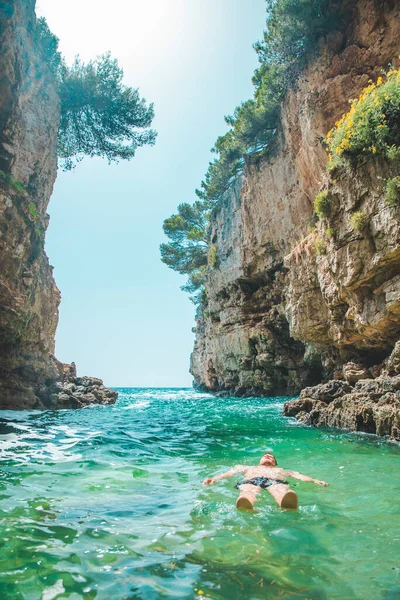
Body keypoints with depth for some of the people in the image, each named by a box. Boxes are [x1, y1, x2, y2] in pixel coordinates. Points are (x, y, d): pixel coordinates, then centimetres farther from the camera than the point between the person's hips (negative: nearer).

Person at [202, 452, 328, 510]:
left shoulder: (281, 470, 43)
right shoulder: (249, 468, 43)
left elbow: (298, 475, 27)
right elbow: (231, 472, 27)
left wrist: (315, 481, 8)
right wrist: (214, 479, 10)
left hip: (275, 481, 0)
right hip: (251, 481, 0)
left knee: (281, 491, -40)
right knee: (248, 492, -41)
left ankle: (288, 509, -73)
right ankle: (245, 510, -73)